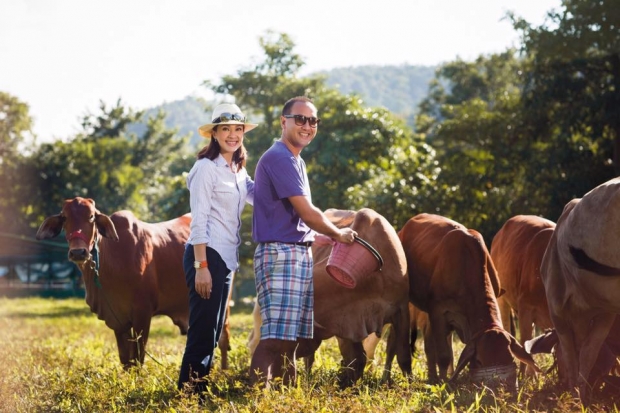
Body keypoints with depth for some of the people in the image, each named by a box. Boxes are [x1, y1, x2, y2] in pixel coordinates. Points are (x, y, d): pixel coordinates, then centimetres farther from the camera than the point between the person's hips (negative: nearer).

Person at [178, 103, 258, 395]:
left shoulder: (238, 171, 15)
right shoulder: (207, 168, -9)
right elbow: (198, 221, -14)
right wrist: (201, 266, -21)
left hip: (226, 258, 9)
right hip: (206, 254, -9)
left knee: (215, 327, 11)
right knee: (203, 327, -7)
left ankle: (201, 385, 17)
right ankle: (189, 388, 0)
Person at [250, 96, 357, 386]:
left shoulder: (295, 162, 19)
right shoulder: (278, 158, -13)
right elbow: (307, 213, -15)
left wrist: (331, 234, 16)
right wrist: (338, 235, -1)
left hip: (301, 254, 10)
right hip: (279, 253, -10)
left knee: (290, 337, 11)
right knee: (275, 337, -15)